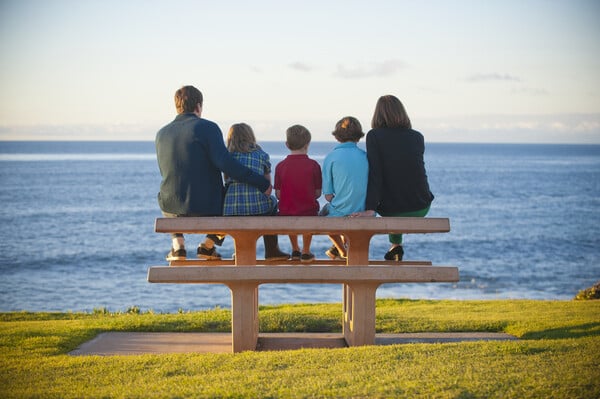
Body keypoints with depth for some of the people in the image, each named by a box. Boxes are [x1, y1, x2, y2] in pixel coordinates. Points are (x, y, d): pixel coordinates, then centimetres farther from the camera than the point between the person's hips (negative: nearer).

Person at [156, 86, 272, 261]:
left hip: (172, 208, 4)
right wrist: (262, 183, -17)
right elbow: (225, 163, -22)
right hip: (206, 209, -4)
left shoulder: (162, 134, 6)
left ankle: (178, 246, 20)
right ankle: (208, 245, 15)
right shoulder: (207, 127, -10)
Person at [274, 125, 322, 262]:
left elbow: (278, 194, -2)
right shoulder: (313, 165, -8)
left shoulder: (280, 166, -6)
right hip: (308, 213, -1)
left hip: (286, 214, 1)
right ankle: (306, 253, 37)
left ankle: (295, 250, 47)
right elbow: (318, 193, -2)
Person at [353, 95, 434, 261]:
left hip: (393, 211, -2)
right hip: (422, 208, 2)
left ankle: (396, 246, 31)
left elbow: (374, 173, -16)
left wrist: (370, 209, -17)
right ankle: (396, 248, 38)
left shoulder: (374, 136, -8)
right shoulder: (418, 137, 2)